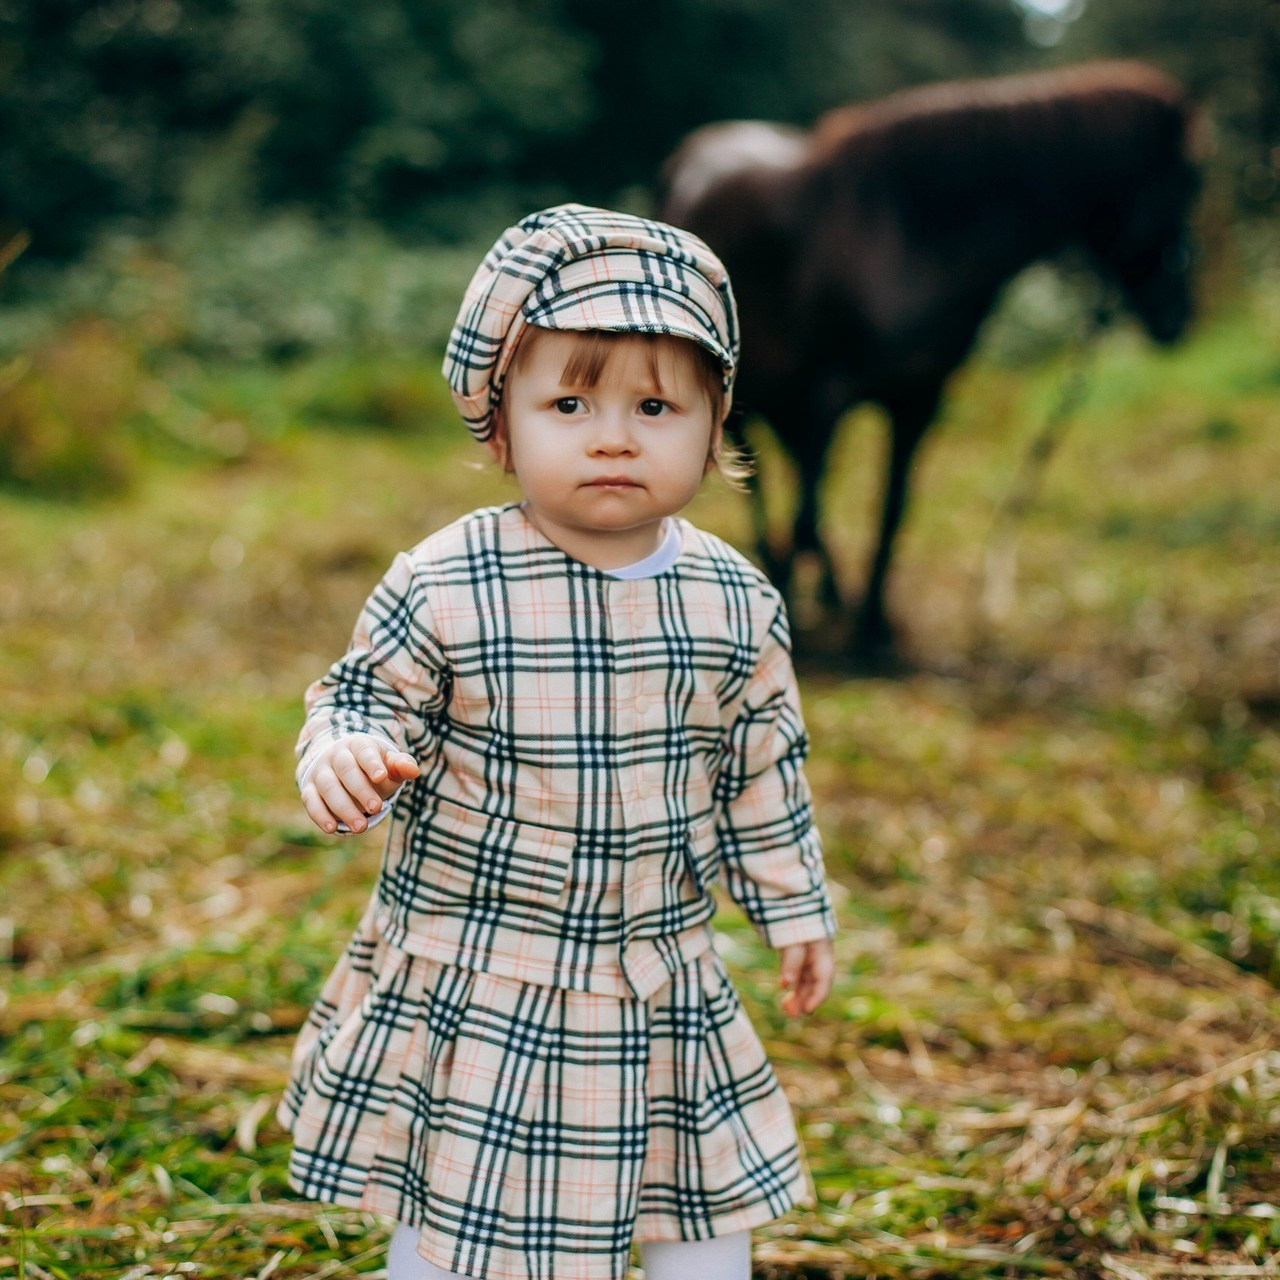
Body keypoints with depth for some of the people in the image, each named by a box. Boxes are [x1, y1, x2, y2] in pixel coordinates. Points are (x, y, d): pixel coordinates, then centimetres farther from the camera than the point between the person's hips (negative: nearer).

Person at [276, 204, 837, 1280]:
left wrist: (795, 905, 16)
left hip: (665, 988, 3)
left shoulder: (736, 605, -5)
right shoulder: (442, 589, -16)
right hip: (468, 988, -3)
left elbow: (763, 770, 8)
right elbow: (361, 703, -7)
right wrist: (344, 756, -30)